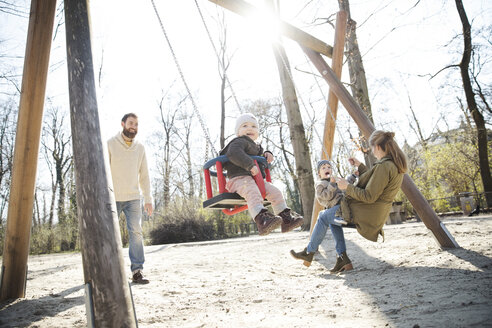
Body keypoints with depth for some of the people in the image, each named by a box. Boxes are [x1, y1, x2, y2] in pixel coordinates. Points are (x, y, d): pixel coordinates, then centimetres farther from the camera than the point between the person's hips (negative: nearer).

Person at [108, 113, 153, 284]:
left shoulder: (140, 148, 8)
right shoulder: (110, 144, -2)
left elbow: (144, 175, 11)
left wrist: (148, 199, 6)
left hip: (133, 198, 2)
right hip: (113, 198, -2)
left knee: (136, 233, -7)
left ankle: (137, 271, -3)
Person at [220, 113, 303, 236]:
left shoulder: (256, 147, 29)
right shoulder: (239, 142, -3)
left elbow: (258, 157, 48)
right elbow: (234, 153, -24)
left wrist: (266, 155, 23)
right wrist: (250, 165, -30)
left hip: (255, 179, 10)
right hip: (239, 178, -9)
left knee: (275, 192, -1)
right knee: (253, 193, -37)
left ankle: (286, 217, 2)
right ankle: (261, 218, -55)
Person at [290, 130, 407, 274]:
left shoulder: (384, 166, -24)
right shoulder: (396, 164, 7)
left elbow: (369, 196, -26)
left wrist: (347, 187, -17)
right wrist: (360, 167, 20)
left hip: (365, 213, -10)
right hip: (376, 214, 10)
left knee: (324, 217, 8)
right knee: (332, 219, 22)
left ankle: (309, 252, 23)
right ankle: (343, 259, 15)